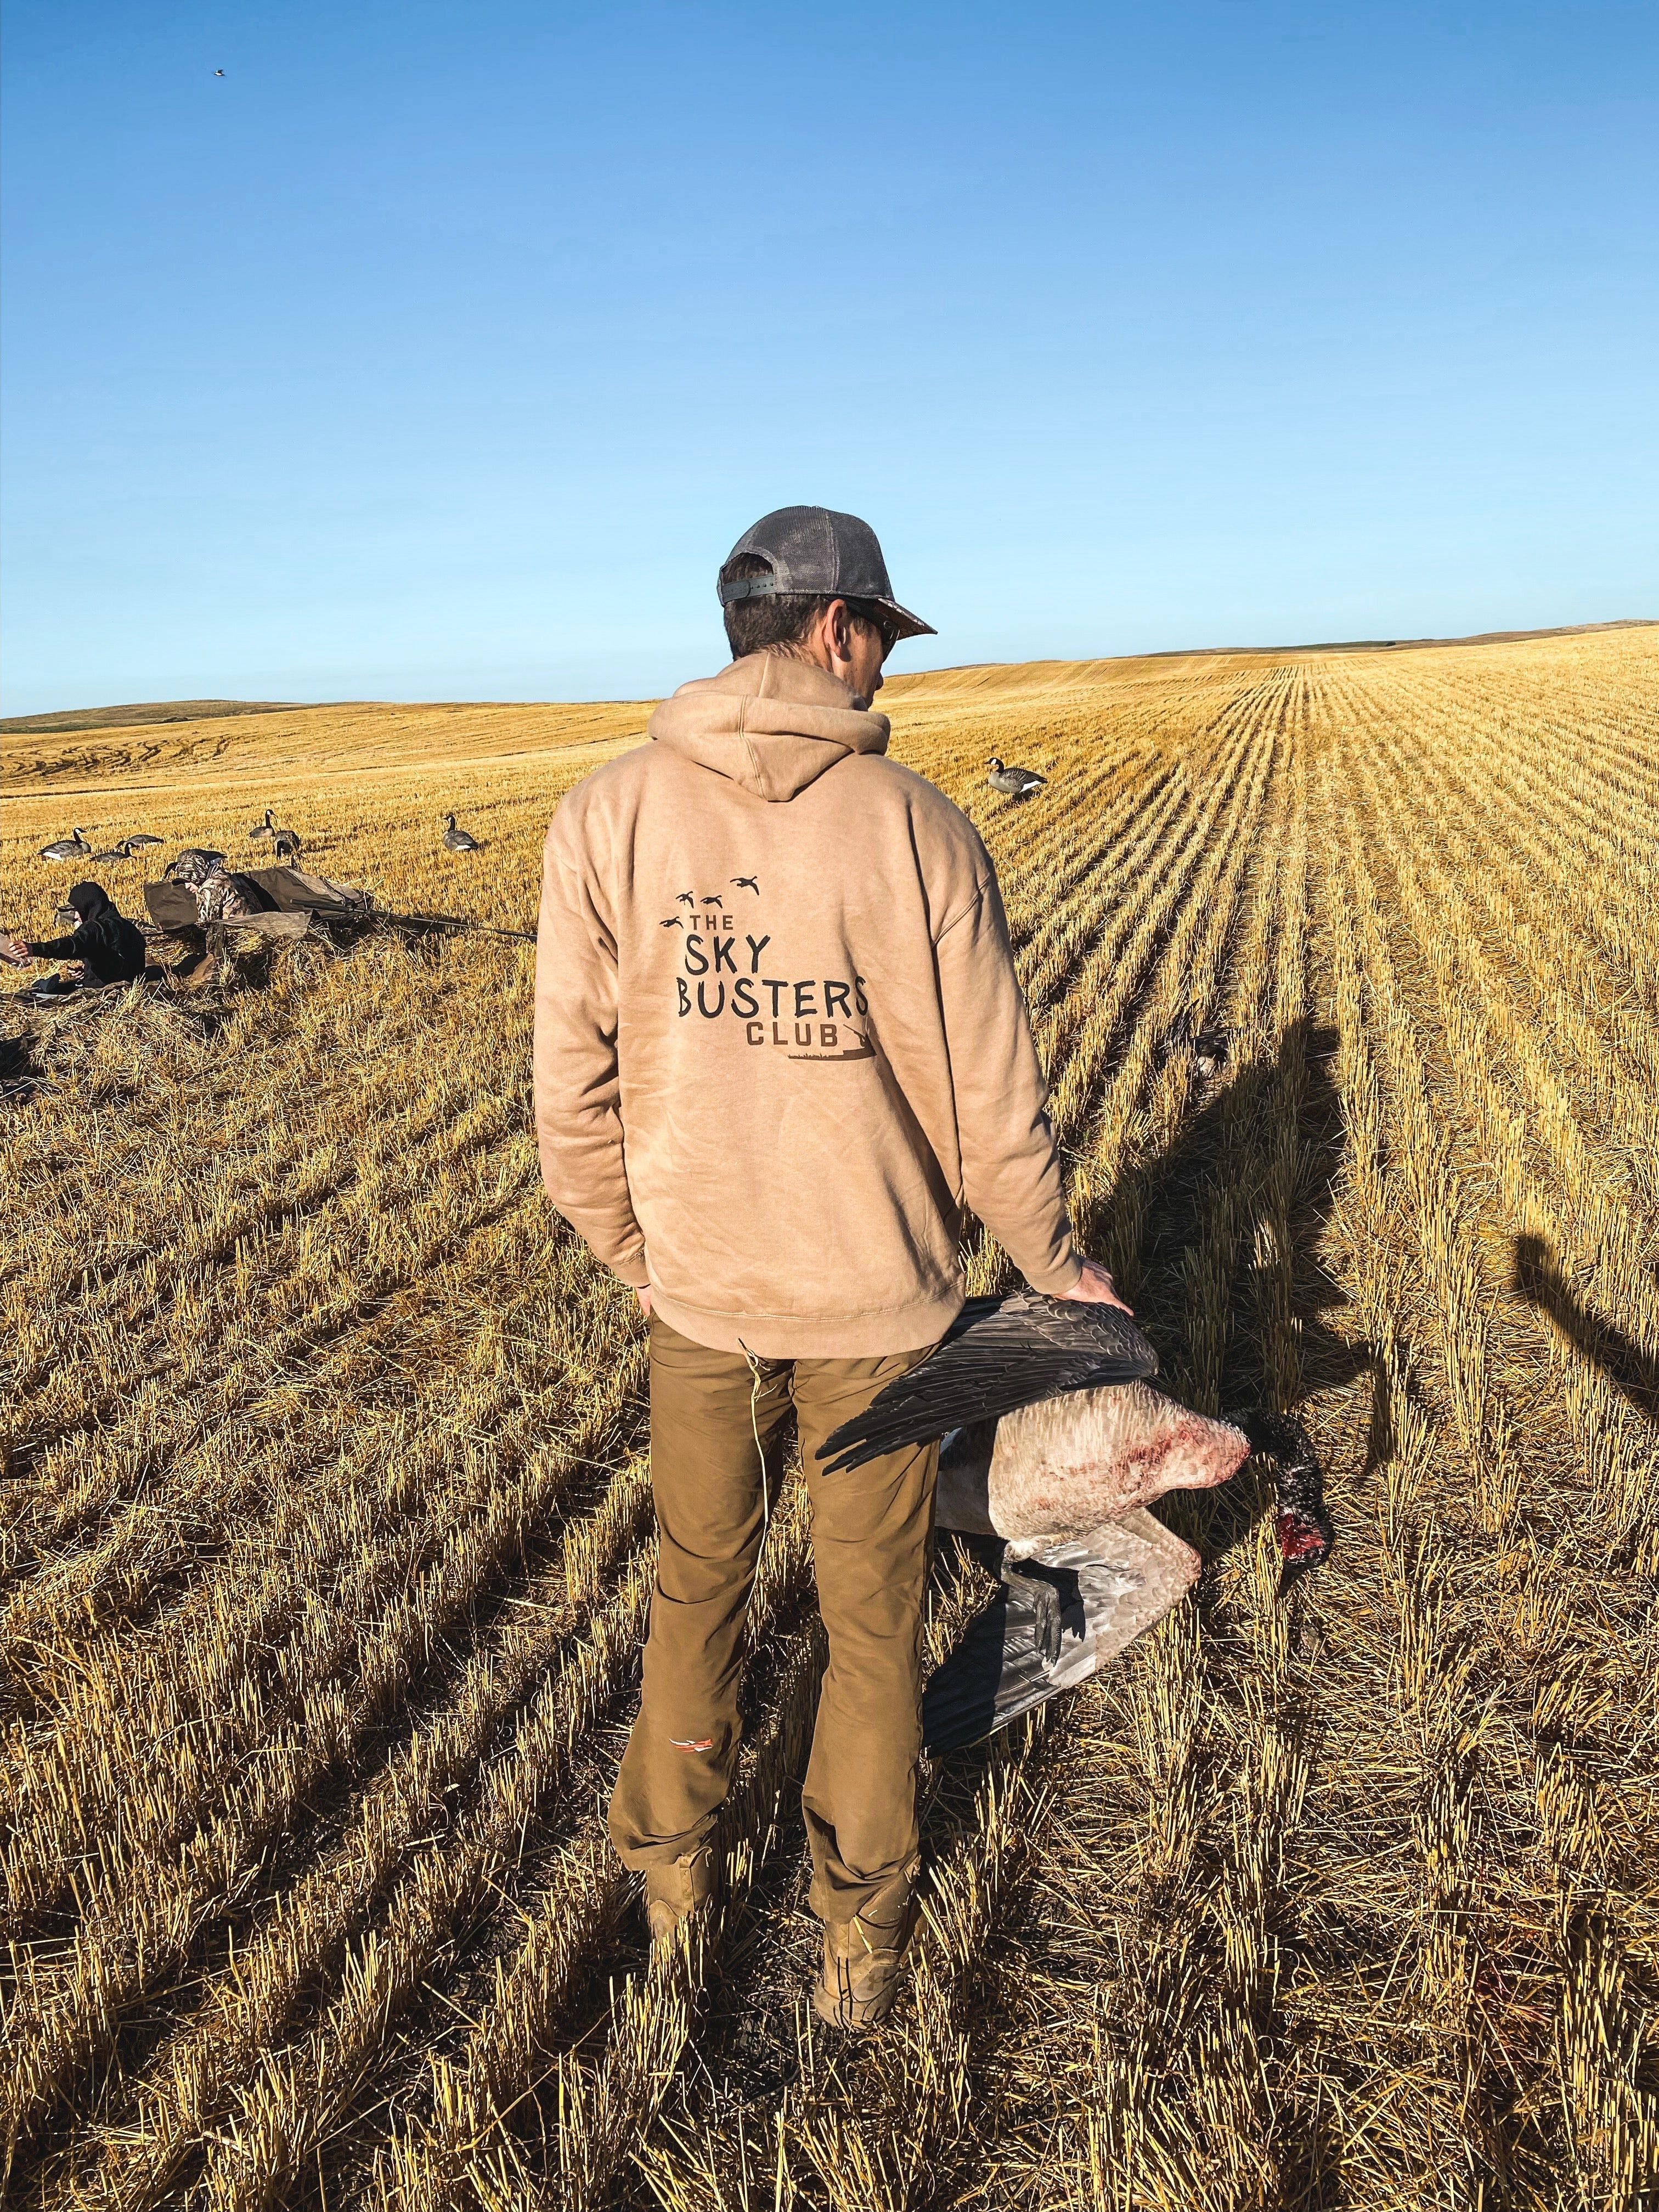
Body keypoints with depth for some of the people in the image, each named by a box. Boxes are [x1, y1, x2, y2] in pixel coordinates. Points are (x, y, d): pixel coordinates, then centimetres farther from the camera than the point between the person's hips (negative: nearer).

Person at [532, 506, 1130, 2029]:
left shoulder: (609, 816, -9)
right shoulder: (913, 824, -14)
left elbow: (575, 1095, -8)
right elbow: (987, 1097, -11)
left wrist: (637, 1257, 9)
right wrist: (1054, 1261, 7)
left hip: (697, 1293, 2)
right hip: (878, 1300, -1)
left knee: (698, 1584, 24)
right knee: (873, 1615, 18)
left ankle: (672, 1862, 45)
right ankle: (861, 1931, 34)